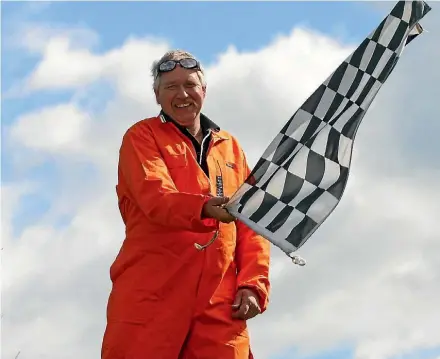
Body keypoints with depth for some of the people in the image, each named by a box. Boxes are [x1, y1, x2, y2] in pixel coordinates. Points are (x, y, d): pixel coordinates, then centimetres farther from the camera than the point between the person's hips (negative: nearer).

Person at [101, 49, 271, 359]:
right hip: (151, 295, -3)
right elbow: (154, 194, -13)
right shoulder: (142, 136, 8)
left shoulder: (230, 147, 21)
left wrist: (253, 285, 0)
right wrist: (203, 209, -32)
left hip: (220, 304, 3)